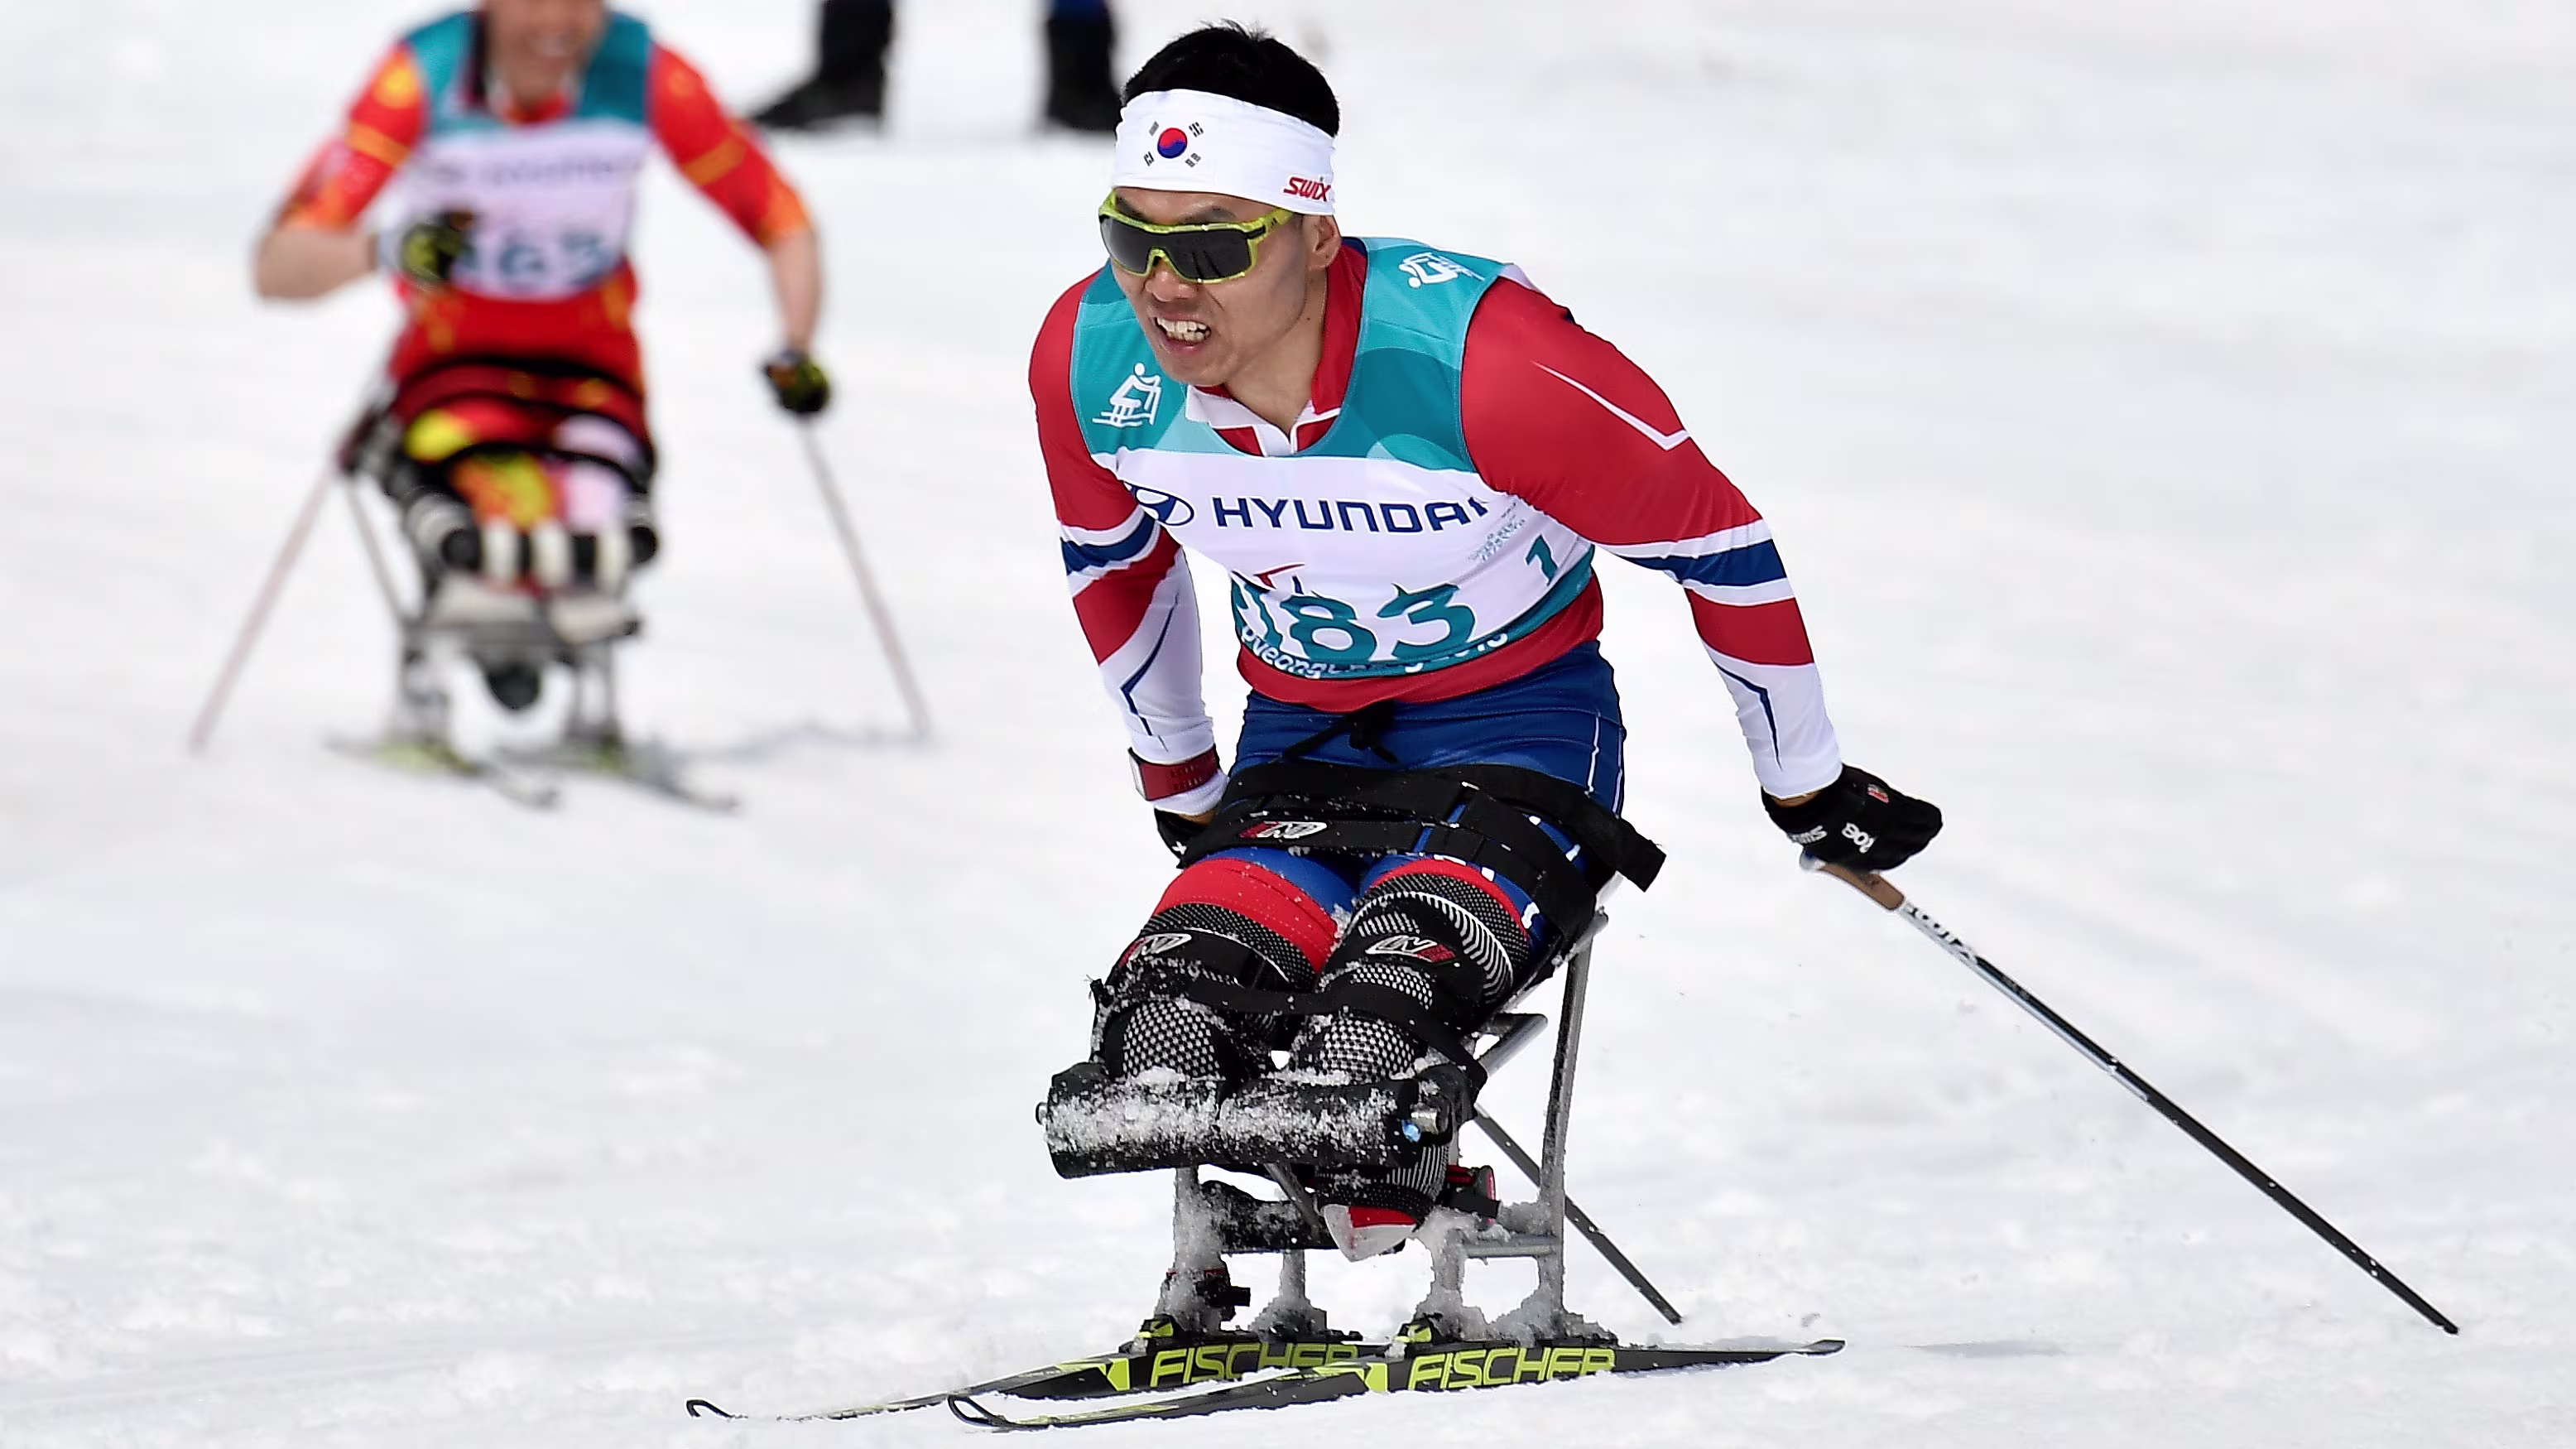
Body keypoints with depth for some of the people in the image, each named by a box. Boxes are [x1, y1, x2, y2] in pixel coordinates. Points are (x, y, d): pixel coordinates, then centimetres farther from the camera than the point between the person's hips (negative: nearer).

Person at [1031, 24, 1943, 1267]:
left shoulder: (1478, 361, -30)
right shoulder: (1087, 360, -15)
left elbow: (1713, 537, -14)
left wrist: (1808, 789, 0)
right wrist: (1180, 789, 22)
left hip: (1516, 713, -4)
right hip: (1301, 733, 4)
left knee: (1403, 966, -36)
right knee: (1173, 1018, -24)